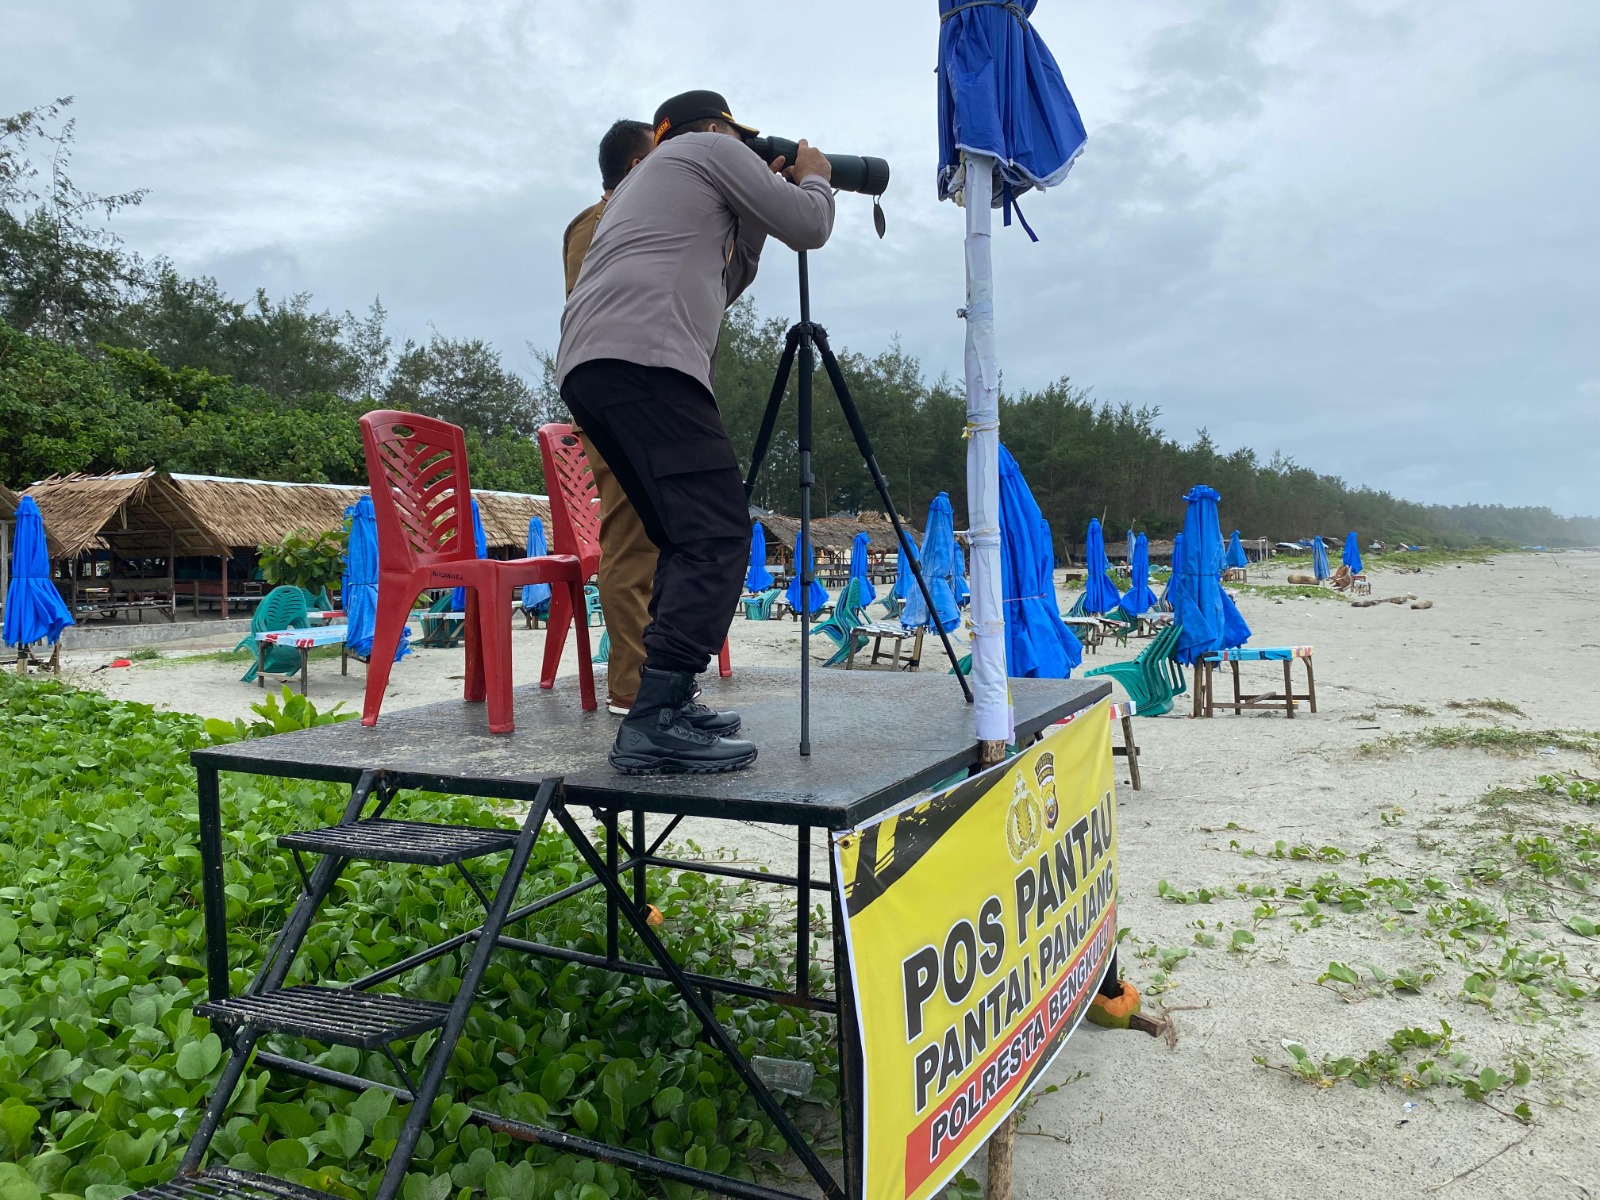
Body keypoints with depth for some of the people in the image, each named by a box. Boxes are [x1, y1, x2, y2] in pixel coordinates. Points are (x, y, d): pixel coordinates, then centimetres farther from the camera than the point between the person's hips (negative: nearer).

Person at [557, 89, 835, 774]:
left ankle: (668, 701, 13)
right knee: (717, 534, -16)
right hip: (646, 359, -9)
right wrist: (814, 178, 30)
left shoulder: (642, 180, 40)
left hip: (584, 369, 9)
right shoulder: (710, 150, 15)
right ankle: (655, 724, -23)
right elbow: (808, 228, 10)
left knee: (688, 539, 14)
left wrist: (752, 222, 36)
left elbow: (719, 287, 39)